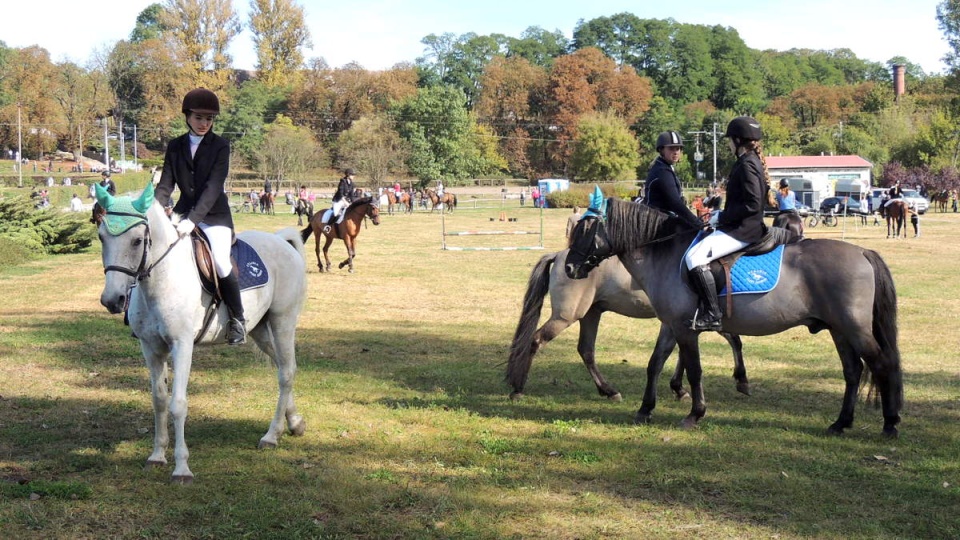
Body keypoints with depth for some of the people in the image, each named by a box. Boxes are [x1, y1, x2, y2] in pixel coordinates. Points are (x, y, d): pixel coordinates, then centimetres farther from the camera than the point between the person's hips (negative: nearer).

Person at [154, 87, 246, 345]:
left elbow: (213, 187, -17)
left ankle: (237, 319, -6)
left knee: (221, 263, -25)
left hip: (214, 215, -4)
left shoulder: (220, 146, -7)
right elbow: (165, 184, 1)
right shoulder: (175, 147, 6)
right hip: (184, 212, 4)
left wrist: (193, 219, -29)